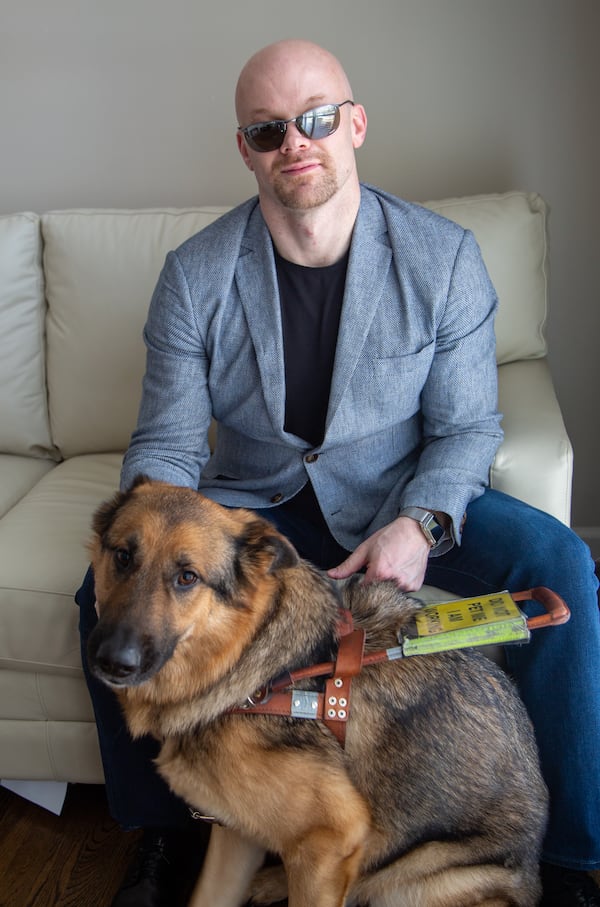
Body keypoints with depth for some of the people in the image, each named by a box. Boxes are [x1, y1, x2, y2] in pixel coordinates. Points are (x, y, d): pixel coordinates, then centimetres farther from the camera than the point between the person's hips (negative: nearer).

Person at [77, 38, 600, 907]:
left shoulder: (443, 257, -10)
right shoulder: (195, 274, -9)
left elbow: (467, 426, -7)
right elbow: (167, 442, -8)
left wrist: (420, 525, -27)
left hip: (404, 499, 0)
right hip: (252, 503, 1)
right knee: (110, 589, -21)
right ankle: (157, 833, 5)